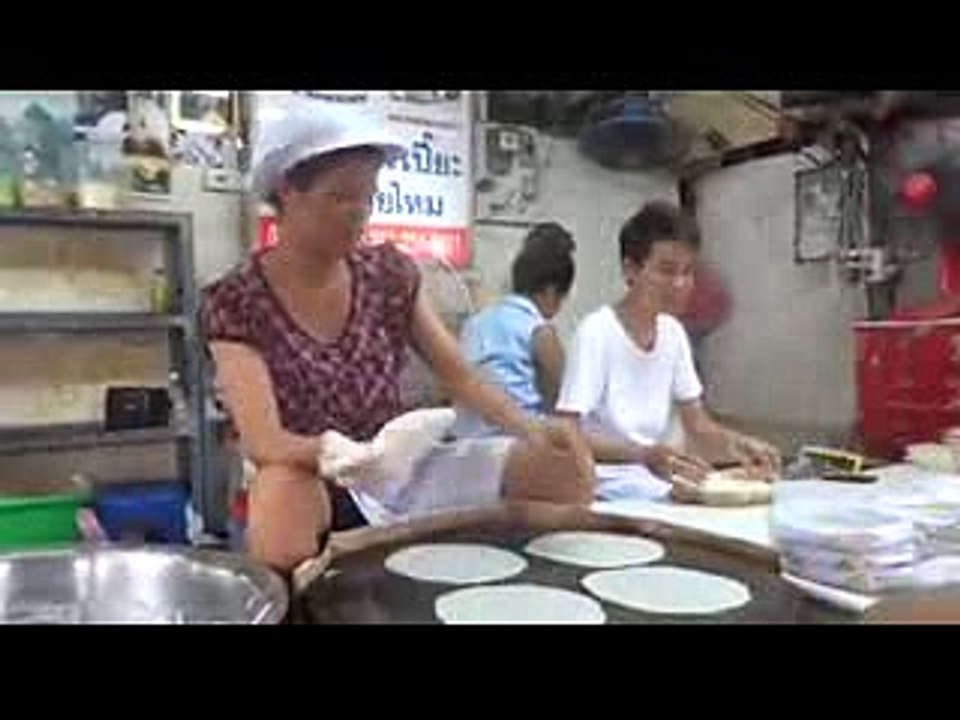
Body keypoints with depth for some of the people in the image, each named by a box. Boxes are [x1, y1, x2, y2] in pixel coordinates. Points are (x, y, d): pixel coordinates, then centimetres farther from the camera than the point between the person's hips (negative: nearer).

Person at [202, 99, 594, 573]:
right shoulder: (236, 302, -12)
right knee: (281, 492, -41)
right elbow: (261, 441, -23)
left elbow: (459, 376, -1)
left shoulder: (388, 272, 0)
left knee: (570, 470, -12)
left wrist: (533, 430, -19)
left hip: (401, 469, 4)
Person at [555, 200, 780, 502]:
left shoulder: (674, 333, 5)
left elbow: (699, 427, 9)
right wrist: (643, 455, -35)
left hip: (656, 484, 7)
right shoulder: (596, 331, -15)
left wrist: (737, 444, -12)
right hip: (603, 487, -7)